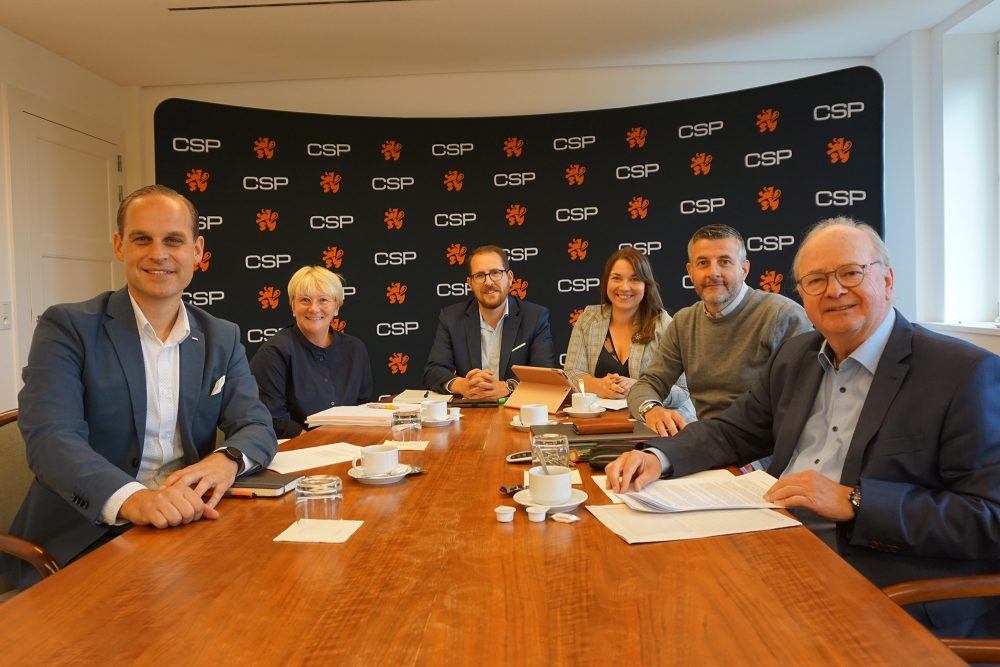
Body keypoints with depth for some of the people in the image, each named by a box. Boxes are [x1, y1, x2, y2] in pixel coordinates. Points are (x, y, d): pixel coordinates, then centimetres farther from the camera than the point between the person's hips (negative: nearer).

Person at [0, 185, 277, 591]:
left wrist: (228, 460, -20)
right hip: (84, 538, -4)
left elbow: (257, 427, 4)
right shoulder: (68, 327, -3)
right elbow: (50, 438, -15)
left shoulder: (222, 339, 9)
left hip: (187, 524, 5)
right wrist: (129, 498, -34)